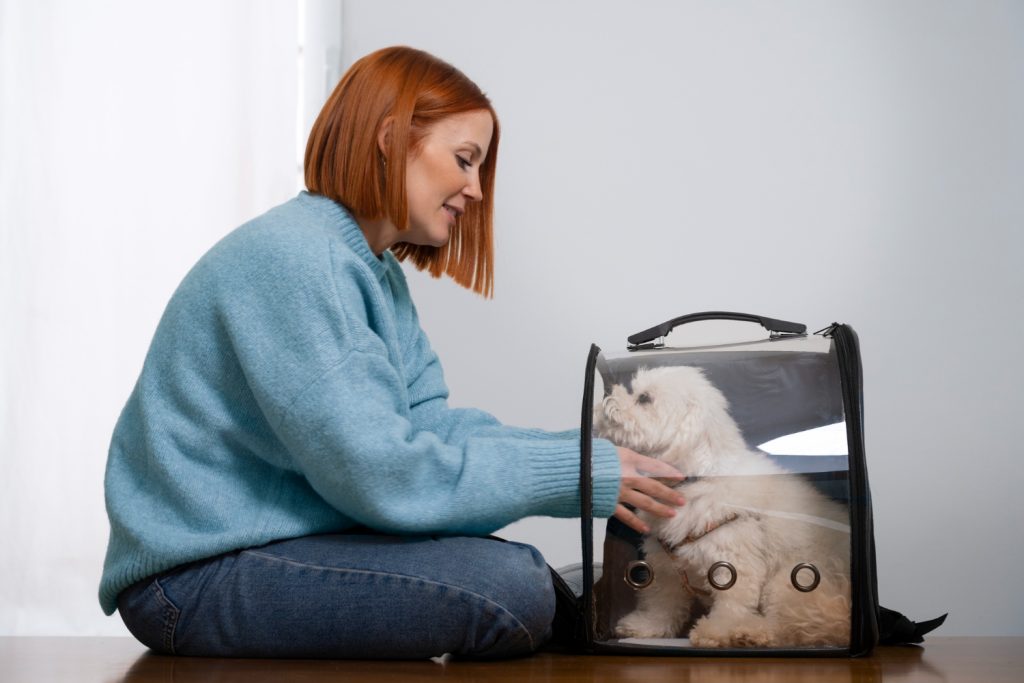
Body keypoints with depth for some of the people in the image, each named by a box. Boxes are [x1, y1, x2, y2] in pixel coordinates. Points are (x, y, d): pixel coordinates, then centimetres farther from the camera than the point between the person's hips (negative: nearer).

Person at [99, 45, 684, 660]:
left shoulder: (380, 274, 13)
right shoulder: (290, 260, -19)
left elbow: (430, 426, 5)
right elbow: (378, 472, -24)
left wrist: (594, 456, -6)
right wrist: (578, 474, -18)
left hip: (282, 540, 10)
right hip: (195, 575, -10)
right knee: (510, 592, -21)